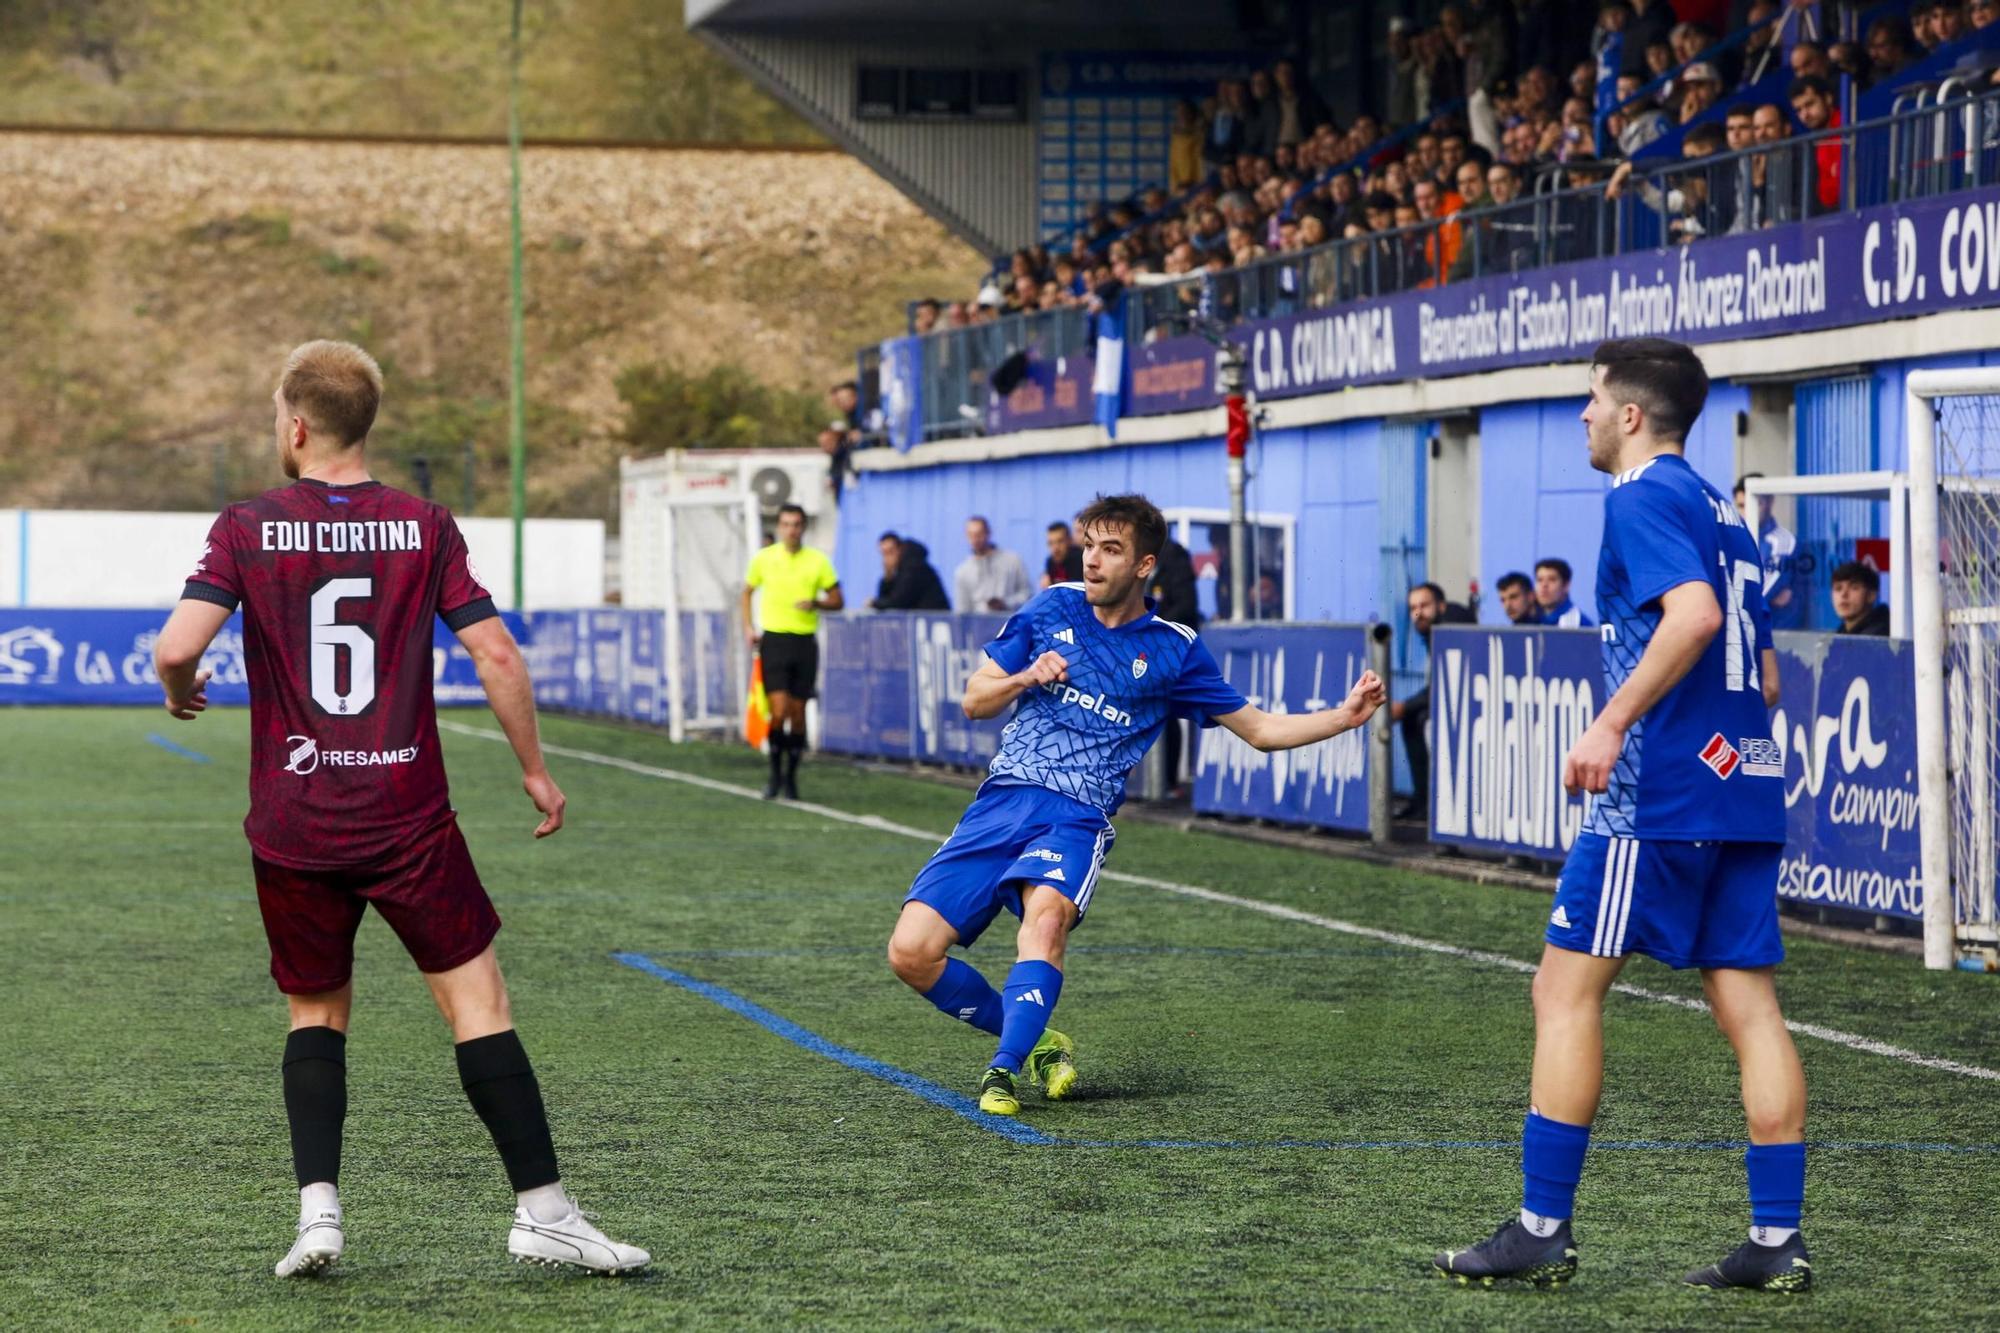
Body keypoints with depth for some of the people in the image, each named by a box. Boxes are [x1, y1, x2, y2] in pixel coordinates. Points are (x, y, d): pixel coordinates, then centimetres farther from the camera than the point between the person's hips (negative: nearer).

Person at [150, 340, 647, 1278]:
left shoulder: (249, 529, -3)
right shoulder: (424, 527, 0)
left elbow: (176, 648, -12)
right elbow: (495, 653, -5)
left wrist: (182, 695, 11)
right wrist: (535, 771, 6)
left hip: (292, 826, 1)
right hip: (407, 817, -1)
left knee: (316, 1013, 16)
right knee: (476, 1000, 2)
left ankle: (317, 1208, 3)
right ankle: (541, 1209, -3)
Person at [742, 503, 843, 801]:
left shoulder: (818, 561, 2)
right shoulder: (764, 558, 3)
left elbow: (838, 601, 7)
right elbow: (747, 592, 18)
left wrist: (816, 603, -14)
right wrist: (748, 626, 6)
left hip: (805, 642, 1)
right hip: (774, 640, -1)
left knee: (798, 713, 4)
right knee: (779, 711, -12)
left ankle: (791, 777, 18)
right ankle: (775, 774, 5)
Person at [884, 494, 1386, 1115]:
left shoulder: (1173, 651, 6)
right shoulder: (1051, 609, 10)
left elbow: (1261, 728, 12)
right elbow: (975, 700, 14)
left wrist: (1344, 715, -2)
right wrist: (1027, 678, -6)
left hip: (1077, 816, -3)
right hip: (1000, 801, 3)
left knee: (1046, 913, -37)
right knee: (911, 953, -10)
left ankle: (1005, 1071, -32)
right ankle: (1033, 1040, 11)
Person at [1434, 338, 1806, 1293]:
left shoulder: (1642, 496, -7)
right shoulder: (1723, 515, 20)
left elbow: (1694, 612, -24)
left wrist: (1613, 723, -26)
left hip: (1660, 795, -8)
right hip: (1746, 786, 8)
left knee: (1567, 990, -2)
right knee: (1748, 1006, 5)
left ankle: (1543, 1230, -1)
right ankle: (1777, 1240, 2)